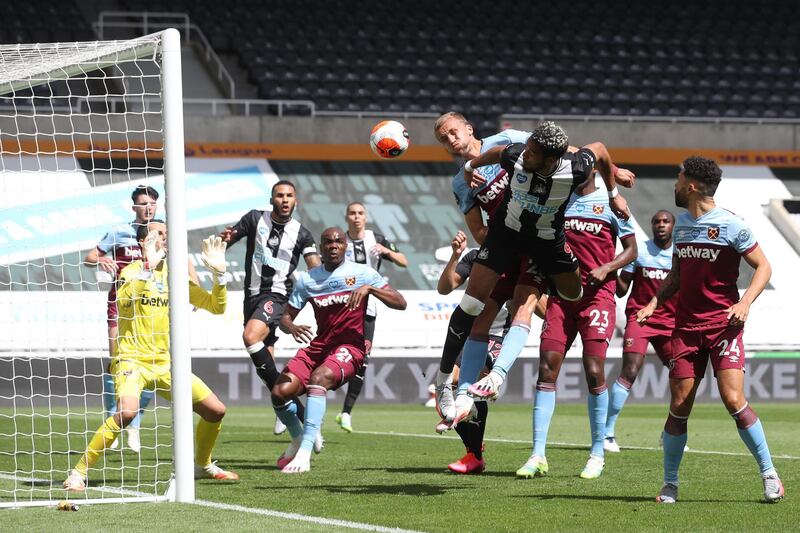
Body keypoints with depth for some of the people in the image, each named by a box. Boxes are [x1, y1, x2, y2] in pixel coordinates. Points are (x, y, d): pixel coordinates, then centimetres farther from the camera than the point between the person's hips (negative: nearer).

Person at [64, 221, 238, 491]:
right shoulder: (132, 272, -5)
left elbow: (216, 306, 11)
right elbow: (124, 297, -27)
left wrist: (219, 273, -3)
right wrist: (149, 266, -31)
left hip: (165, 362, 6)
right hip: (132, 359, -6)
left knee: (216, 410, 3)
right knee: (127, 411, -33)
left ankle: (203, 465, 29)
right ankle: (78, 473, -23)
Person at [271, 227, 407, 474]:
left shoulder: (361, 273, 1)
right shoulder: (307, 279, 10)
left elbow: (400, 303, -4)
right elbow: (285, 317, 12)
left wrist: (369, 288, -20)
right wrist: (292, 328, -14)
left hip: (350, 347, -4)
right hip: (318, 346, 4)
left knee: (319, 377, -36)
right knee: (280, 392, -17)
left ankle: (304, 454, -39)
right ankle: (298, 439, 16)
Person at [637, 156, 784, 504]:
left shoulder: (731, 226, -7)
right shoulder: (681, 224, 12)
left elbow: (763, 267, -4)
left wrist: (745, 302, -18)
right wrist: (654, 303, 6)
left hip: (724, 323, -5)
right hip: (686, 325, 5)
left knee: (733, 399, -16)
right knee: (679, 405, 0)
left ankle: (769, 474, -5)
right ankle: (670, 485, 10)